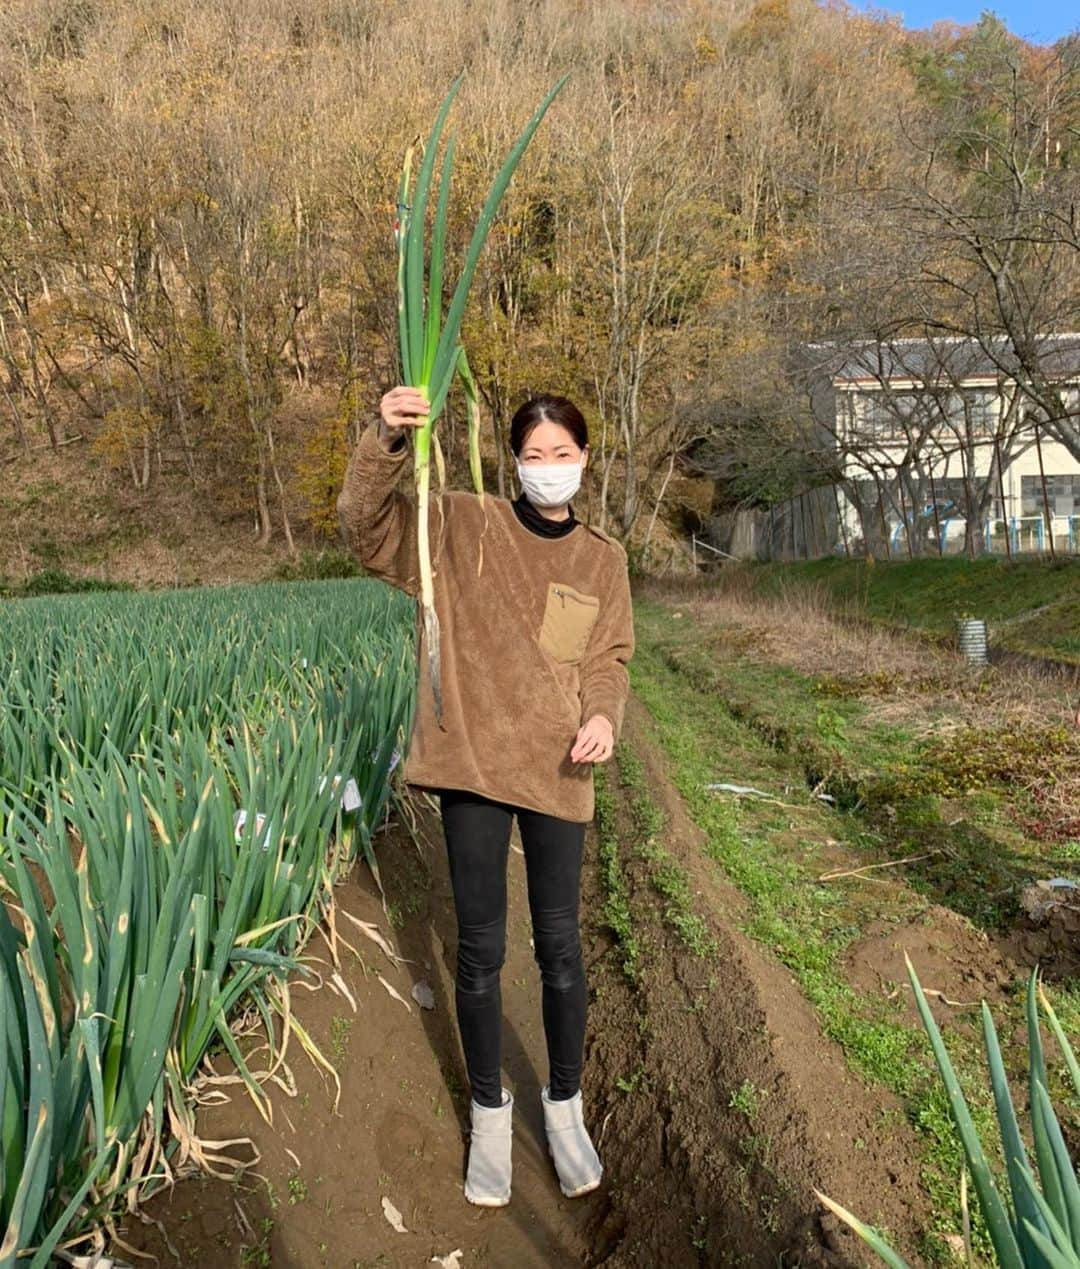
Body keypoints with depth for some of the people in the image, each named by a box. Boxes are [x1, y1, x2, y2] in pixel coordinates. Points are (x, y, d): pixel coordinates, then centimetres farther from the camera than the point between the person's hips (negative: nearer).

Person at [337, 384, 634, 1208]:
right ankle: (489, 1110, 31)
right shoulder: (464, 526, -1)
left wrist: (603, 716, -14)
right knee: (480, 948, 9)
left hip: (556, 769, 2)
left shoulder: (604, 559, 7)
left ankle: (565, 1105, 34)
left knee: (560, 945, 11)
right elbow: (368, 527, -12)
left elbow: (609, 660, 7)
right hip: (472, 763, -1)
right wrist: (386, 442, -29)